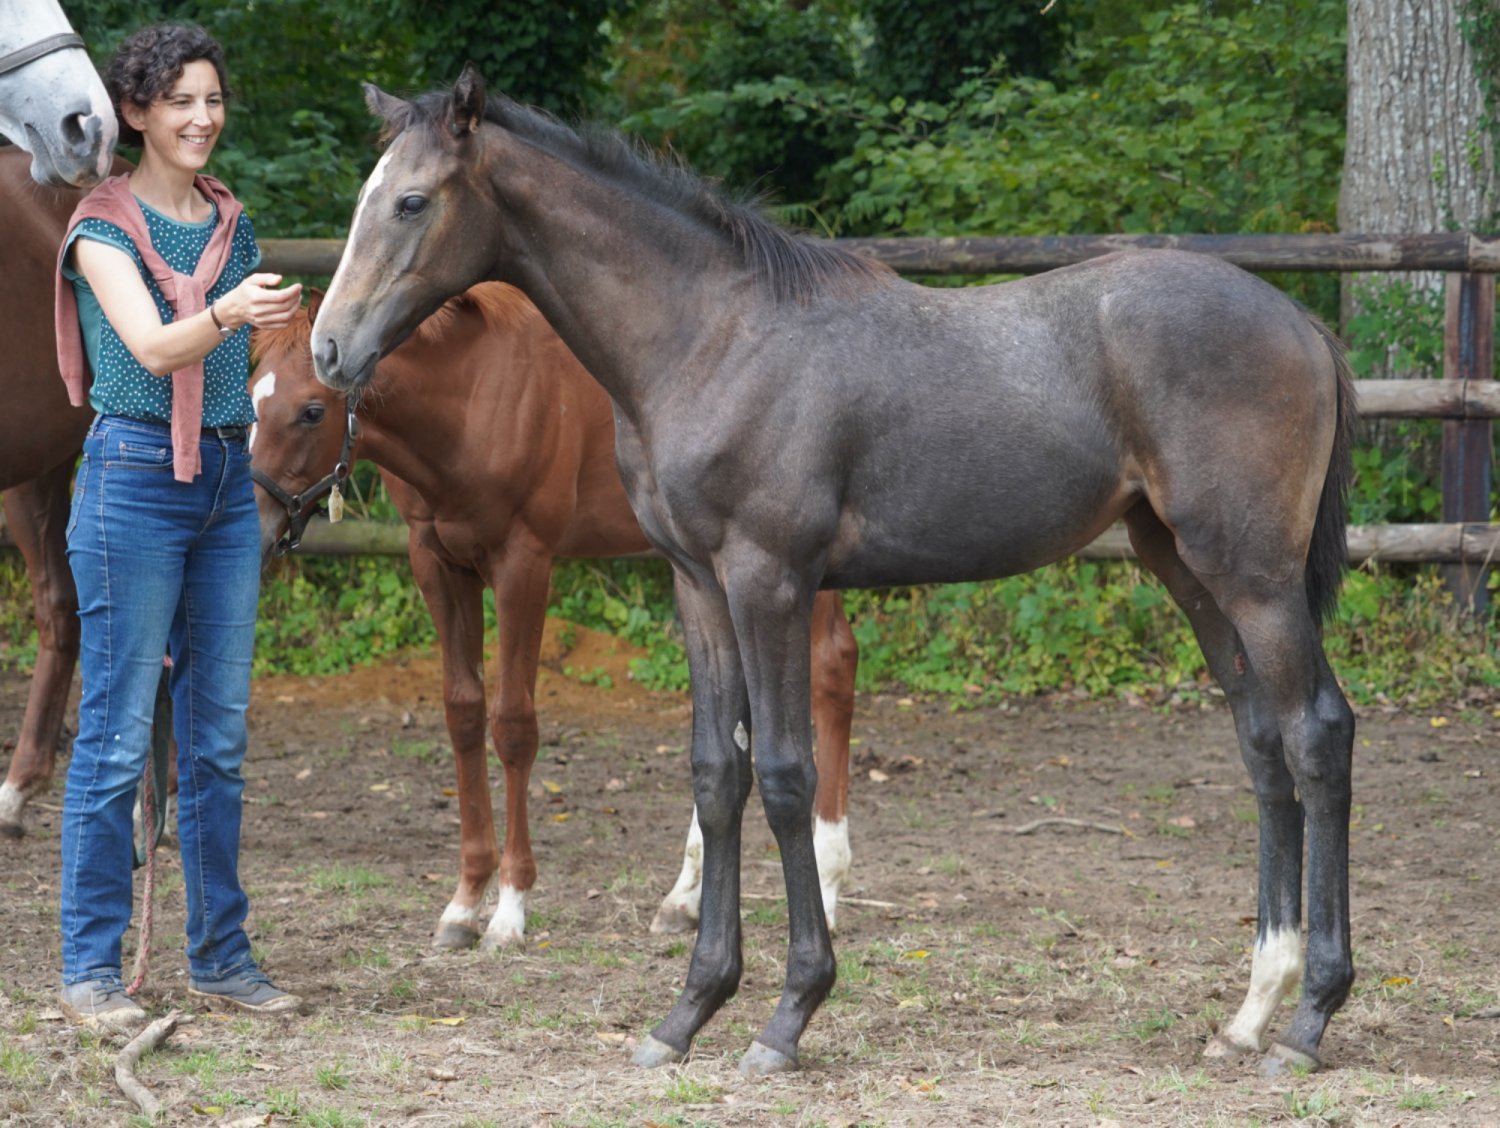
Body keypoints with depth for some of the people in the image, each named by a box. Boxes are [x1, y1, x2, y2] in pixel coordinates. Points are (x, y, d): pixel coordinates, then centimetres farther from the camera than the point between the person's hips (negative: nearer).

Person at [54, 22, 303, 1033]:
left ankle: (221, 955, 16)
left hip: (229, 484, 6)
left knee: (220, 737, 9)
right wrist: (227, 314, -39)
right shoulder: (105, 227, -7)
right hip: (135, 481, -6)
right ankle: (90, 968, 0)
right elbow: (152, 348, -22)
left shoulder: (232, 224, 13)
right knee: (118, 737, -5)